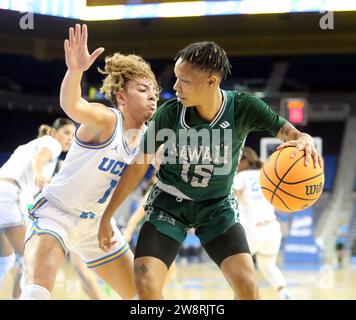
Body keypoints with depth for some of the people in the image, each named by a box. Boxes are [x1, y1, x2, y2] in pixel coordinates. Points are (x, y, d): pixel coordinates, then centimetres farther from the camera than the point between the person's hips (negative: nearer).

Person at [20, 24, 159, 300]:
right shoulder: (106, 120, -22)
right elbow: (71, 106, -45)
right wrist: (75, 70, -65)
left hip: (96, 223, 8)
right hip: (56, 212, -8)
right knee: (37, 291, -30)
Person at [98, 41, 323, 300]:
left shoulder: (243, 108, -20)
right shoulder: (169, 113, -20)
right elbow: (139, 165, -9)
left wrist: (303, 140, -48)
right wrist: (107, 217, -4)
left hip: (217, 206, 0)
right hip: (169, 203, 0)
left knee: (247, 284, -16)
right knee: (146, 283, -18)